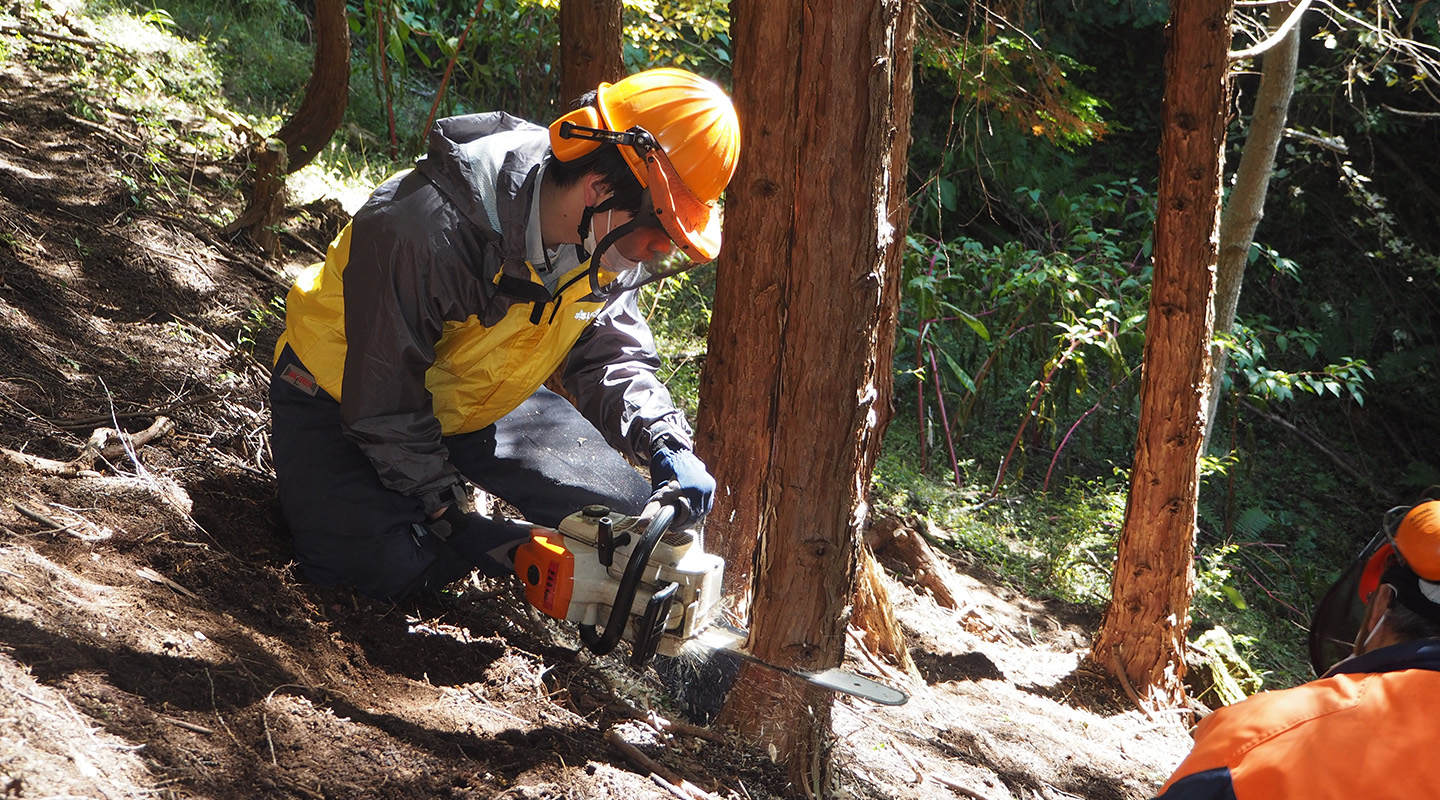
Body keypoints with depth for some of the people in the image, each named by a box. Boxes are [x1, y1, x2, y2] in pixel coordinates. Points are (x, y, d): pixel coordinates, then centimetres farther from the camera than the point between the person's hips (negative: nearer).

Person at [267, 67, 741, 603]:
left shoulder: (606, 242, -17)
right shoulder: (423, 232, -39)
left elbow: (611, 356, -6)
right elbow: (385, 407, -29)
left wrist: (666, 445, -25)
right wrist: (459, 523, -23)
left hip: (477, 406, 6)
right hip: (342, 393, -6)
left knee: (623, 508, 2)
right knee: (387, 565, -30)